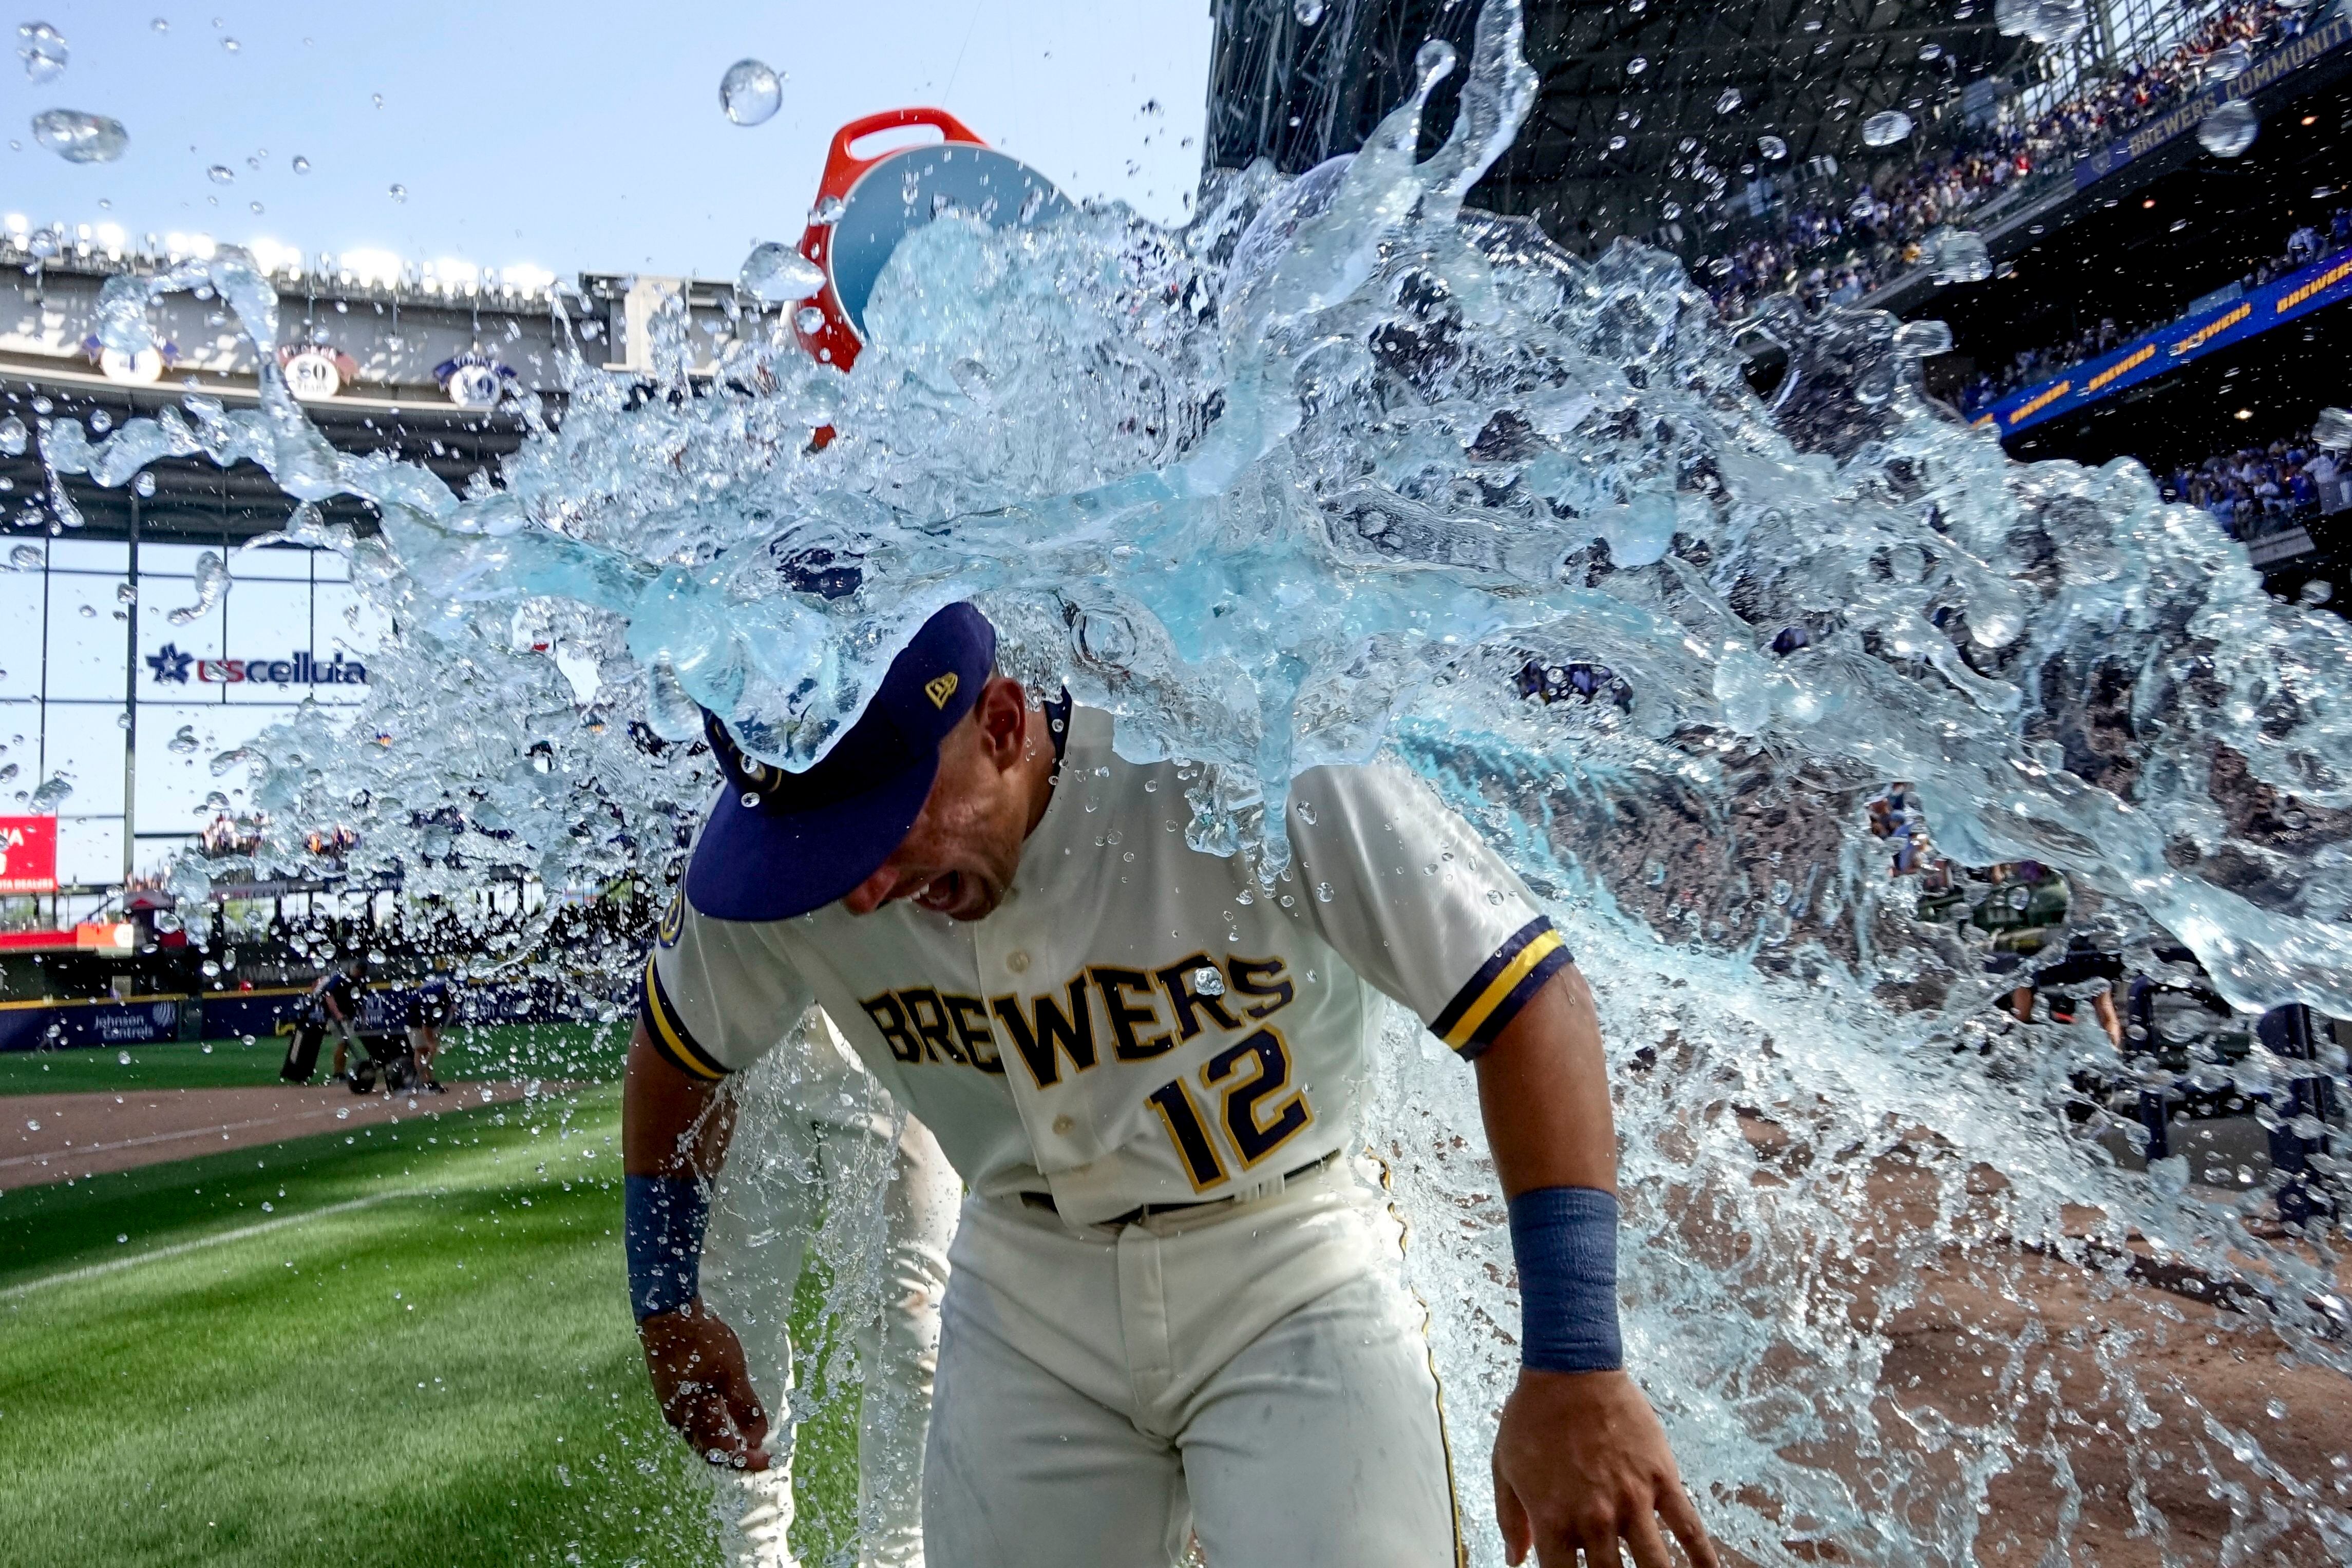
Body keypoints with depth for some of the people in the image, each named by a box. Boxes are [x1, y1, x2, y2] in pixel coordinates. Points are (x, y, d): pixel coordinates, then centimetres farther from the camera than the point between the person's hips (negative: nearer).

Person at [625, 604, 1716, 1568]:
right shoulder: (762, 866, -15)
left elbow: (1530, 1002, -26)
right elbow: (677, 1051, 7)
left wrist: (1575, 1370, -30)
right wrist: (666, 1304, 15)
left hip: (1291, 1270, -3)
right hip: (1022, 1303, 4)